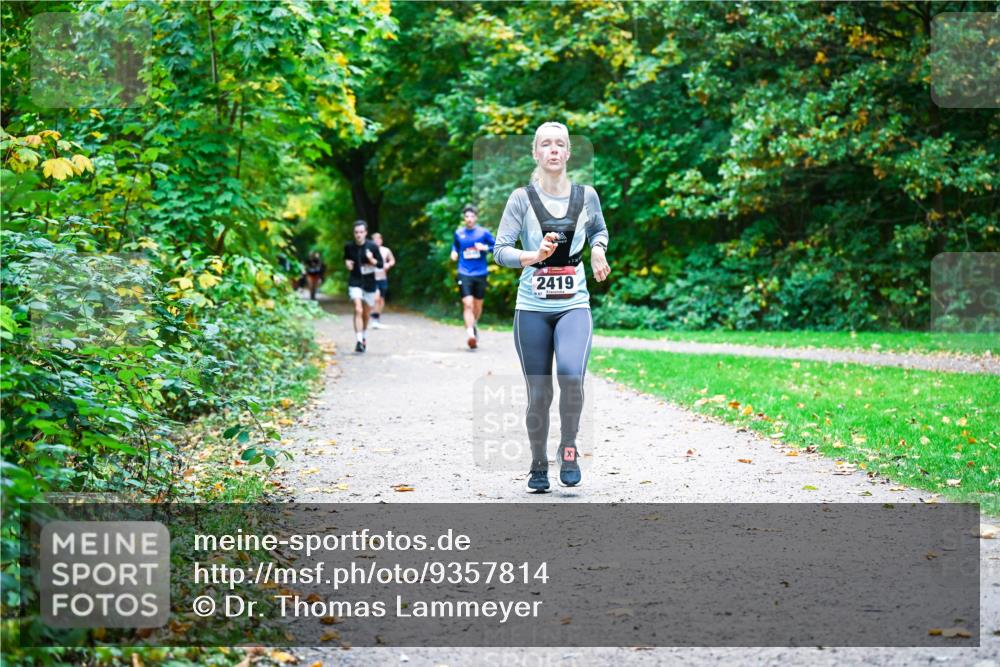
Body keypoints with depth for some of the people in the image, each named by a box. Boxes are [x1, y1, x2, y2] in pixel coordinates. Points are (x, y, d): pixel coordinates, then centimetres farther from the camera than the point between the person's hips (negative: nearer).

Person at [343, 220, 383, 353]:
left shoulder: (372, 246, -8)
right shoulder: (349, 246, -3)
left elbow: (380, 264, -1)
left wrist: (372, 260, -21)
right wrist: (347, 262, -5)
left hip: (369, 283, 1)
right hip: (355, 282, -1)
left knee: (366, 313, 14)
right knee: (358, 310, -20)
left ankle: (364, 337, 39)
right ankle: (359, 341, -25)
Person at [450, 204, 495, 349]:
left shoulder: (483, 232, 0)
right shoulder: (459, 233, 5)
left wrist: (486, 248, -13)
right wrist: (454, 253, 5)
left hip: (480, 273, 1)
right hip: (464, 274, -1)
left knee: (478, 305, 12)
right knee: (467, 304, -16)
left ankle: (474, 325, 40)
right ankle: (470, 333, -22)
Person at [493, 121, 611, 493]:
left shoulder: (586, 196, 5)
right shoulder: (522, 199, -3)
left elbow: (599, 229, 25)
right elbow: (500, 251, -7)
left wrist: (598, 250, 3)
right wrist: (534, 256, -25)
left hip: (574, 306, 1)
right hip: (532, 308, 0)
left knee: (571, 375, -24)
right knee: (538, 395, 2)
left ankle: (569, 447, -1)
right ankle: (538, 465, 23)